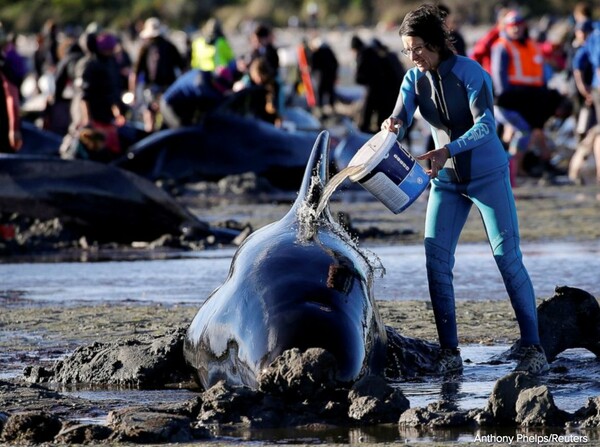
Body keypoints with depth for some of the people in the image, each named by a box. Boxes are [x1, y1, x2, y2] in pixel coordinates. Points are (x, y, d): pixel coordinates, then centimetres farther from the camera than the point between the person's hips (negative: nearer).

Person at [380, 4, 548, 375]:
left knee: (508, 258, -7)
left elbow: (485, 126, -25)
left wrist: (448, 150, -40)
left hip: (488, 175, -5)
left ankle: (533, 348, -3)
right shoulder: (414, 79, -1)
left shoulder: (471, 74, -17)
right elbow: (399, 120, -12)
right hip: (447, 180, 5)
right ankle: (449, 353, -2)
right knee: (436, 262, -6)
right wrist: (391, 127, -37)